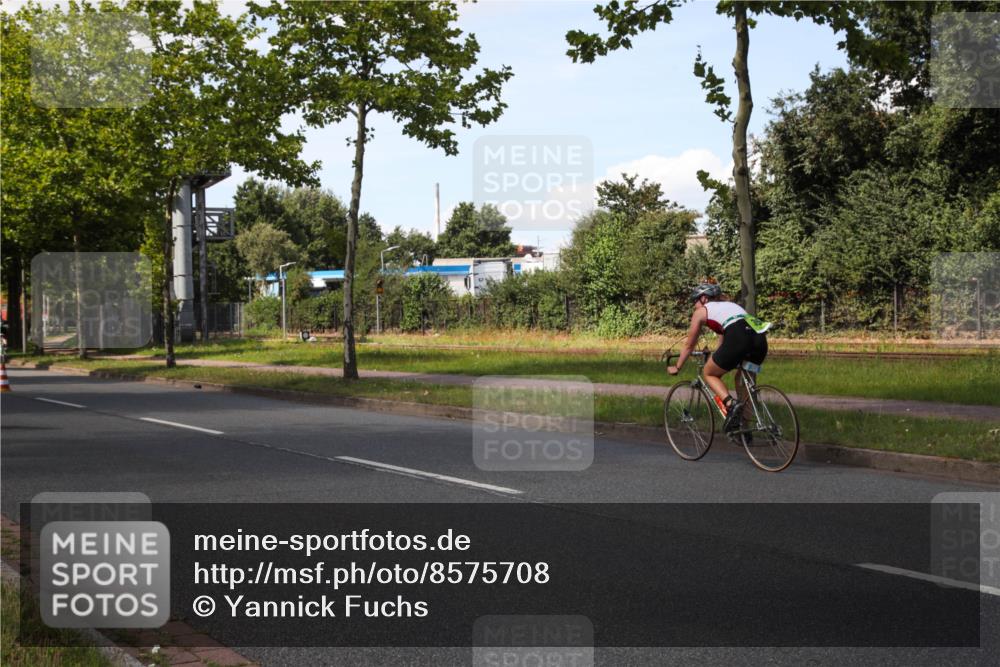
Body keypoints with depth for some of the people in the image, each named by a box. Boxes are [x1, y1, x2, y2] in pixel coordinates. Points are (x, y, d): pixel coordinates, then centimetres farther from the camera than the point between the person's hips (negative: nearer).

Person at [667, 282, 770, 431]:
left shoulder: (701, 312, 20)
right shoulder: (728, 304, 37)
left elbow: (689, 345, 28)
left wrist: (677, 367, 41)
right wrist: (715, 359, 61)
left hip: (738, 339, -6)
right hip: (761, 339, 6)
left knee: (709, 374, 17)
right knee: (742, 379, 28)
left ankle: (730, 404, -9)